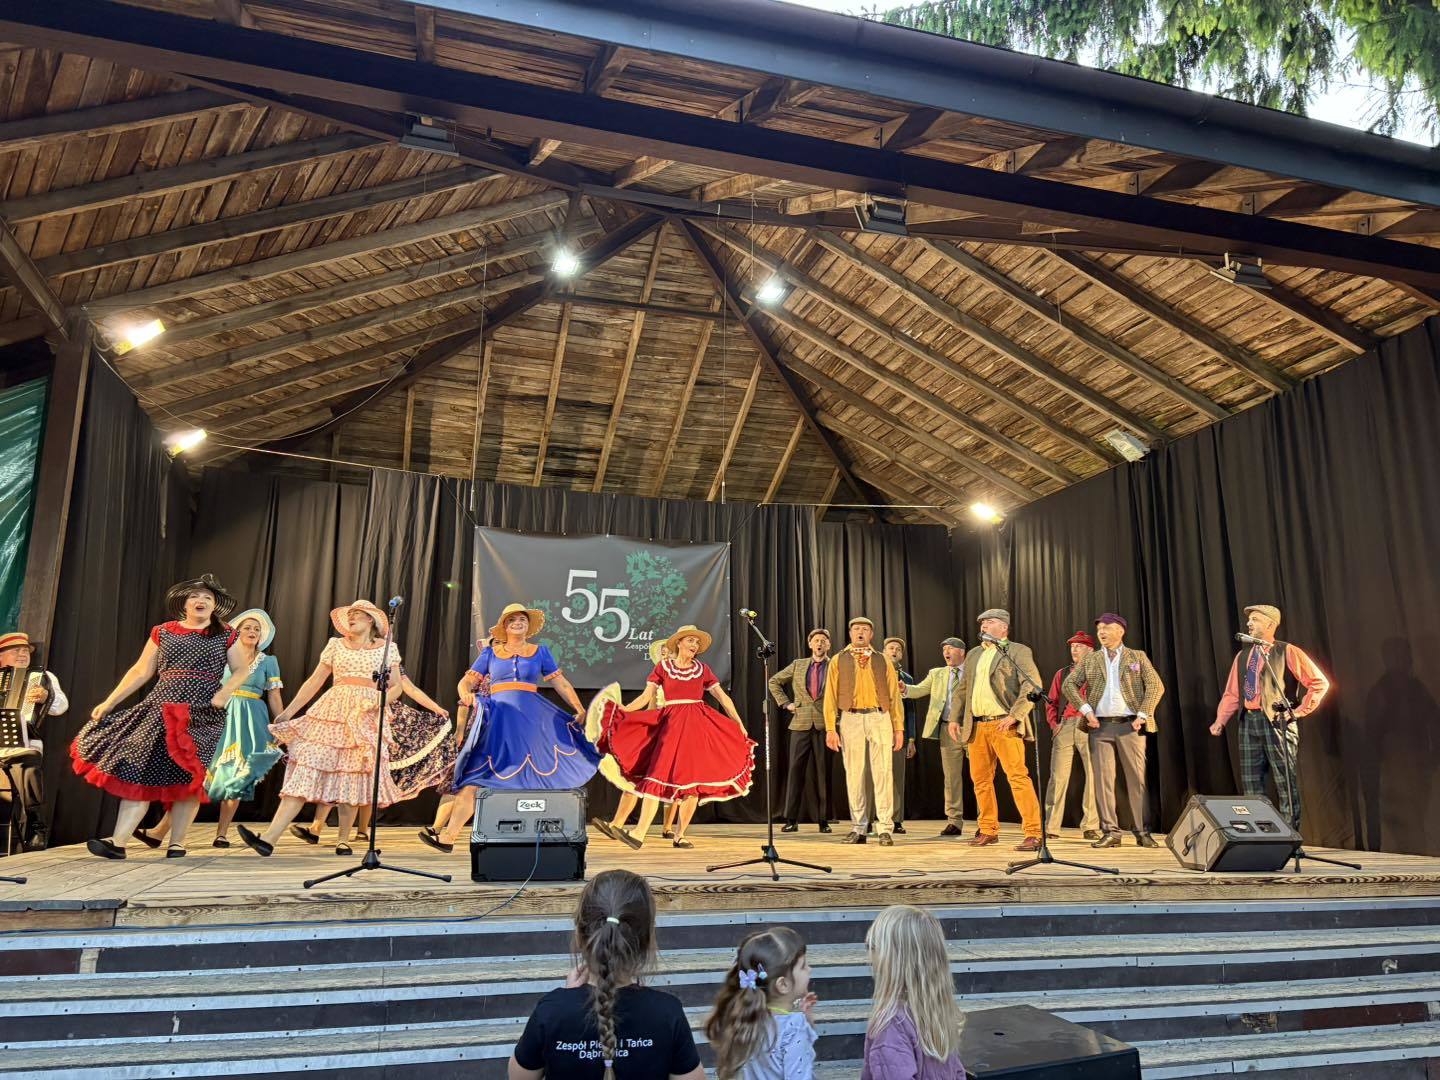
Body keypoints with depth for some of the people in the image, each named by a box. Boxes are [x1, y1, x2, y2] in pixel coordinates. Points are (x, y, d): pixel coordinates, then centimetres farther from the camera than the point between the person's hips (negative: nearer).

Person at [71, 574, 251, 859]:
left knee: (187, 777, 0)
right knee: (139, 770, -8)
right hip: (159, 708, 2)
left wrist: (222, 694, -8)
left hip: (202, 714, -2)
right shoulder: (162, 632, 11)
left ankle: (177, 843, 9)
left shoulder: (226, 636, 6)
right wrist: (109, 702, 6)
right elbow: (140, 672, 12)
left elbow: (241, 671, 9)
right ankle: (118, 842, -7)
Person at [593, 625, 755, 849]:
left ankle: (679, 835, 10)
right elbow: (646, 697, 1)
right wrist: (623, 709, -12)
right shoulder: (663, 667, 6)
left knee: (694, 780, -1)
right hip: (671, 724, -2)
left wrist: (739, 723, 6)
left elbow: (723, 697, 11)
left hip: (698, 726, 2)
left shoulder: (702, 669, 10)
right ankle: (640, 833, -13)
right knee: (659, 775, -11)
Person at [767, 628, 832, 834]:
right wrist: (785, 703, 9)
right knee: (796, 769, -1)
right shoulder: (798, 665, 12)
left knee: (823, 771, 1)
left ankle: (824, 819, 9)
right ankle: (791, 819, 2)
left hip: (825, 724, -1)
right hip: (801, 723, 2)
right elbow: (774, 681, 18)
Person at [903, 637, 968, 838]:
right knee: (951, 776, 6)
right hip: (948, 729, 3)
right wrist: (904, 689, -16)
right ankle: (954, 821, 13)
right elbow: (920, 689, 5)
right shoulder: (936, 673, 15)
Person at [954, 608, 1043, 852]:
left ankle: (1034, 834, -8)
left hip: (1004, 725, -7)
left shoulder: (1018, 651, 0)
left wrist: (1014, 716, -18)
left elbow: (1033, 686, -10)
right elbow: (963, 688, 24)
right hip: (976, 726, 7)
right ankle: (989, 831, 23)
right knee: (980, 779, 11)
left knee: (1018, 776, -11)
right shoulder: (974, 654, 20)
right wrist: (955, 718, 15)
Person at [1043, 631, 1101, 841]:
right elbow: (1051, 702, 18)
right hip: (1064, 727, 2)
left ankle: (1090, 826, 5)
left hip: (1089, 727, -2)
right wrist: (1054, 723, 3)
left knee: (1094, 775, -4)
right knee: (1058, 776, -3)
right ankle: (1051, 827, -1)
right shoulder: (1062, 674, 20)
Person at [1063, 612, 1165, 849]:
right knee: (1103, 779, -1)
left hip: (1130, 725, -1)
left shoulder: (1137, 657, 8)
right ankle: (1110, 833, 5)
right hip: (1100, 726, 2)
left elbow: (1156, 686, 1)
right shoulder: (1090, 659, 12)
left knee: (1137, 779, 0)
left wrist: (1143, 715, -9)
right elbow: (1069, 685, 7)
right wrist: (1086, 710, -5)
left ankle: (1142, 832, 8)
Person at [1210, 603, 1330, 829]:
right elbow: (1232, 693, 13)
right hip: (1249, 723, 6)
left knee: (1286, 785, -1)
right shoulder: (1242, 657, 14)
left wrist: (1299, 711, -7)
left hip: (1277, 722, -5)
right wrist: (1220, 721, 2)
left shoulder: (1287, 652, -2)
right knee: (1250, 785, 7)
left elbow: (1319, 683, -3)